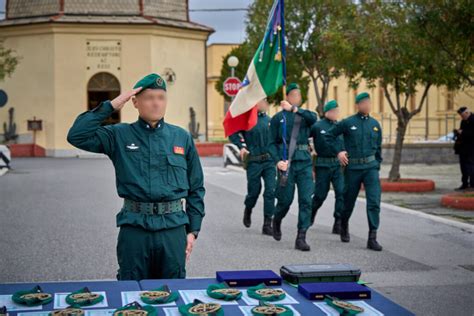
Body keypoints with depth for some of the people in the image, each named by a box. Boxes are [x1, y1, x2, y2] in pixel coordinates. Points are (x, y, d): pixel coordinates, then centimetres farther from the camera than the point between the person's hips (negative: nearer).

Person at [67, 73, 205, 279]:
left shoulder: (182, 138, 7)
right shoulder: (120, 135, 3)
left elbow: (196, 188, 11)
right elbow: (77, 136, -10)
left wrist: (193, 230, 6)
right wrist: (110, 107, -8)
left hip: (173, 227, 1)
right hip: (134, 227, -1)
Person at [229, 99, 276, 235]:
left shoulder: (269, 120, 9)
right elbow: (233, 133, -2)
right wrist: (241, 147, -15)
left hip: (269, 161, 3)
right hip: (254, 162, -3)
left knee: (270, 191, -7)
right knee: (254, 191, 8)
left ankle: (267, 225, -1)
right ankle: (248, 210, 42)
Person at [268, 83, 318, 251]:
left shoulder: (304, 115, 11)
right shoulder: (278, 117, 5)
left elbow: (313, 118, -15)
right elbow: (272, 143, 1)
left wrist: (294, 109, -20)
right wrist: (277, 161, -13)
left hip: (305, 162, 2)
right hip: (287, 163, -2)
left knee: (306, 200, -5)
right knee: (286, 199, 3)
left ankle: (301, 238, -1)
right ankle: (276, 220, 36)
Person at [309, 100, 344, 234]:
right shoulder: (317, 126, -4)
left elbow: (344, 145, 15)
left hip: (338, 165, 3)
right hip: (323, 166, -3)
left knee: (342, 192, -11)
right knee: (320, 194, 7)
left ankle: (338, 223, -6)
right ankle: (310, 215, 36)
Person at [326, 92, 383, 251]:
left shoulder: (375, 124, 8)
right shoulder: (347, 123, -2)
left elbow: (378, 147, 16)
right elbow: (329, 136, 6)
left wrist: (377, 166, 13)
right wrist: (338, 152, -4)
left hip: (370, 167, 2)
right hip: (352, 167, -2)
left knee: (374, 201, -12)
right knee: (349, 201, 12)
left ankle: (372, 238, -10)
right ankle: (344, 226, 40)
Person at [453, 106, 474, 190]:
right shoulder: (463, 121, 15)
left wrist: (462, 132, -19)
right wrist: (458, 132, 4)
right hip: (463, 147, 9)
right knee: (463, 165, 12)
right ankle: (465, 184, 20)